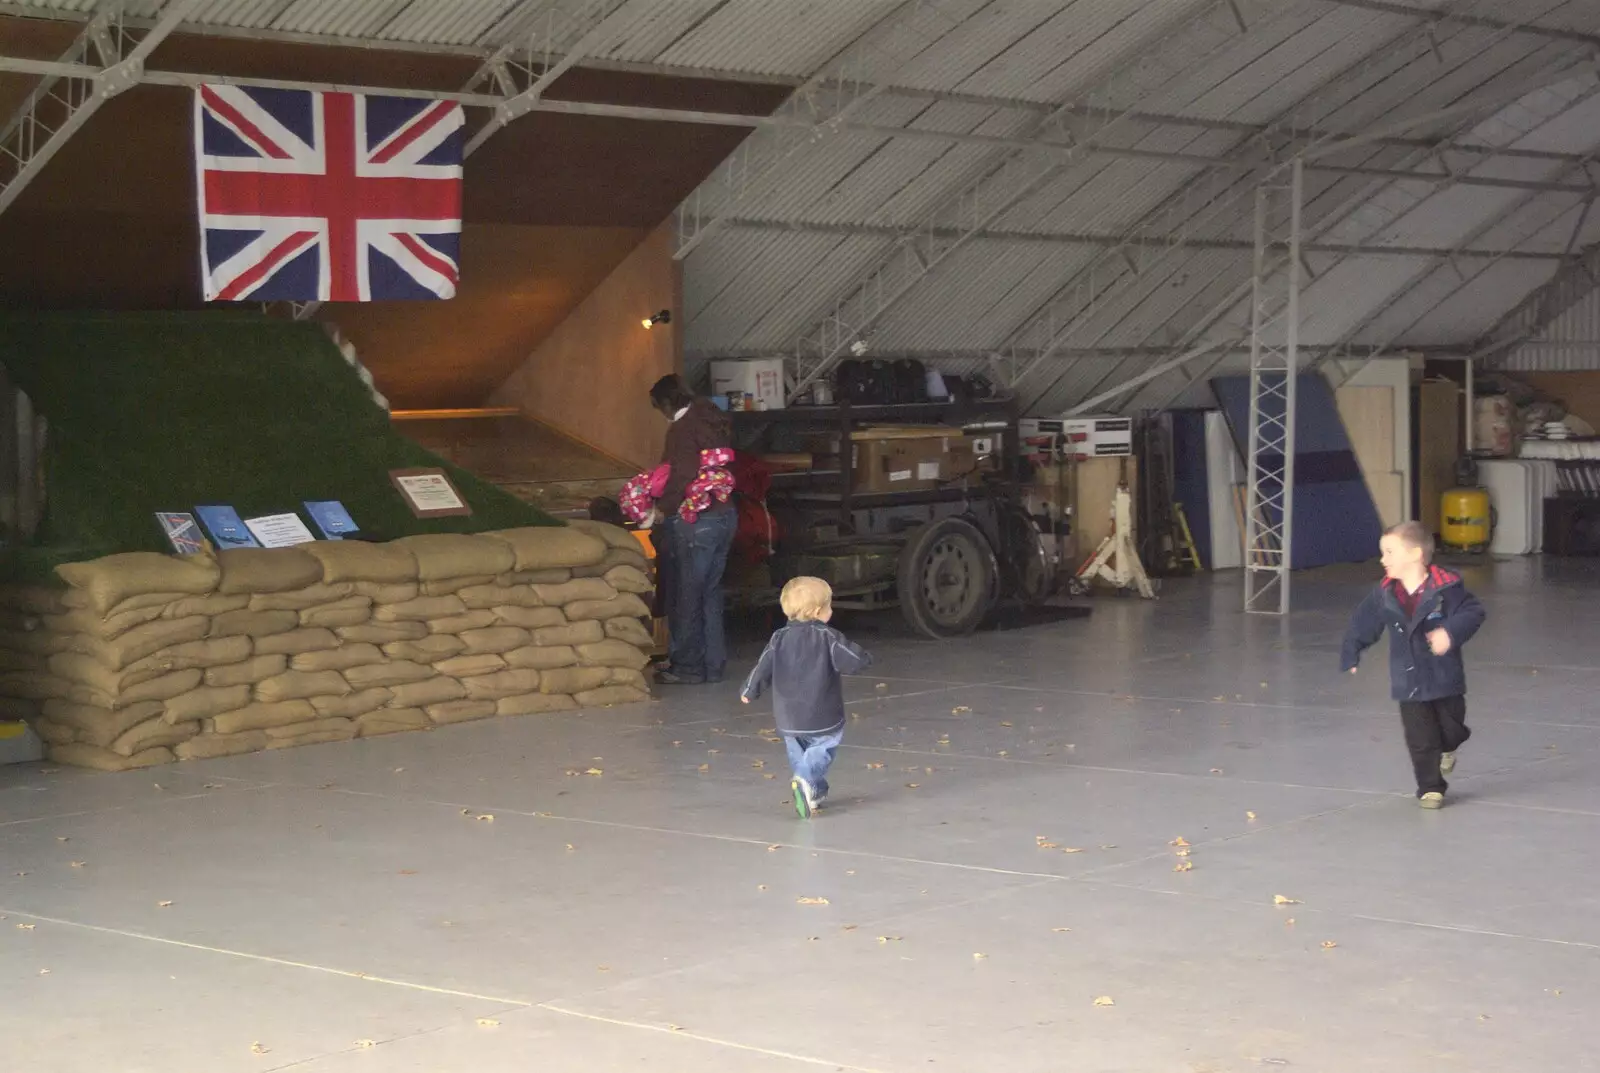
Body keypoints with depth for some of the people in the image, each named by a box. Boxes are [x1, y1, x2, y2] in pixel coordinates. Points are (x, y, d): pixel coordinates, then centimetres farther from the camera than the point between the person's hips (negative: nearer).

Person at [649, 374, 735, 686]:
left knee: (686, 597, 2)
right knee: (710, 593, 16)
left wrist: (659, 506, -6)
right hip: (724, 516, 8)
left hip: (694, 522, -8)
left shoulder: (682, 429, -15)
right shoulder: (714, 420, 10)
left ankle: (687, 667, 8)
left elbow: (679, 481, -21)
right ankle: (713, 663, 20)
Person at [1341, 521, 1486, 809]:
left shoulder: (1446, 588, -15)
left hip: (1444, 677, -2)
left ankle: (1447, 748, 47)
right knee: (1420, 739, 0)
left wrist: (1451, 633, -31)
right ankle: (1430, 787, 13)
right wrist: (1350, 655, 11)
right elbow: (1362, 625, 8)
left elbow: (1473, 612, -16)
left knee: (1451, 728, 12)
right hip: (1409, 682, 2)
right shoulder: (1384, 594, -3)